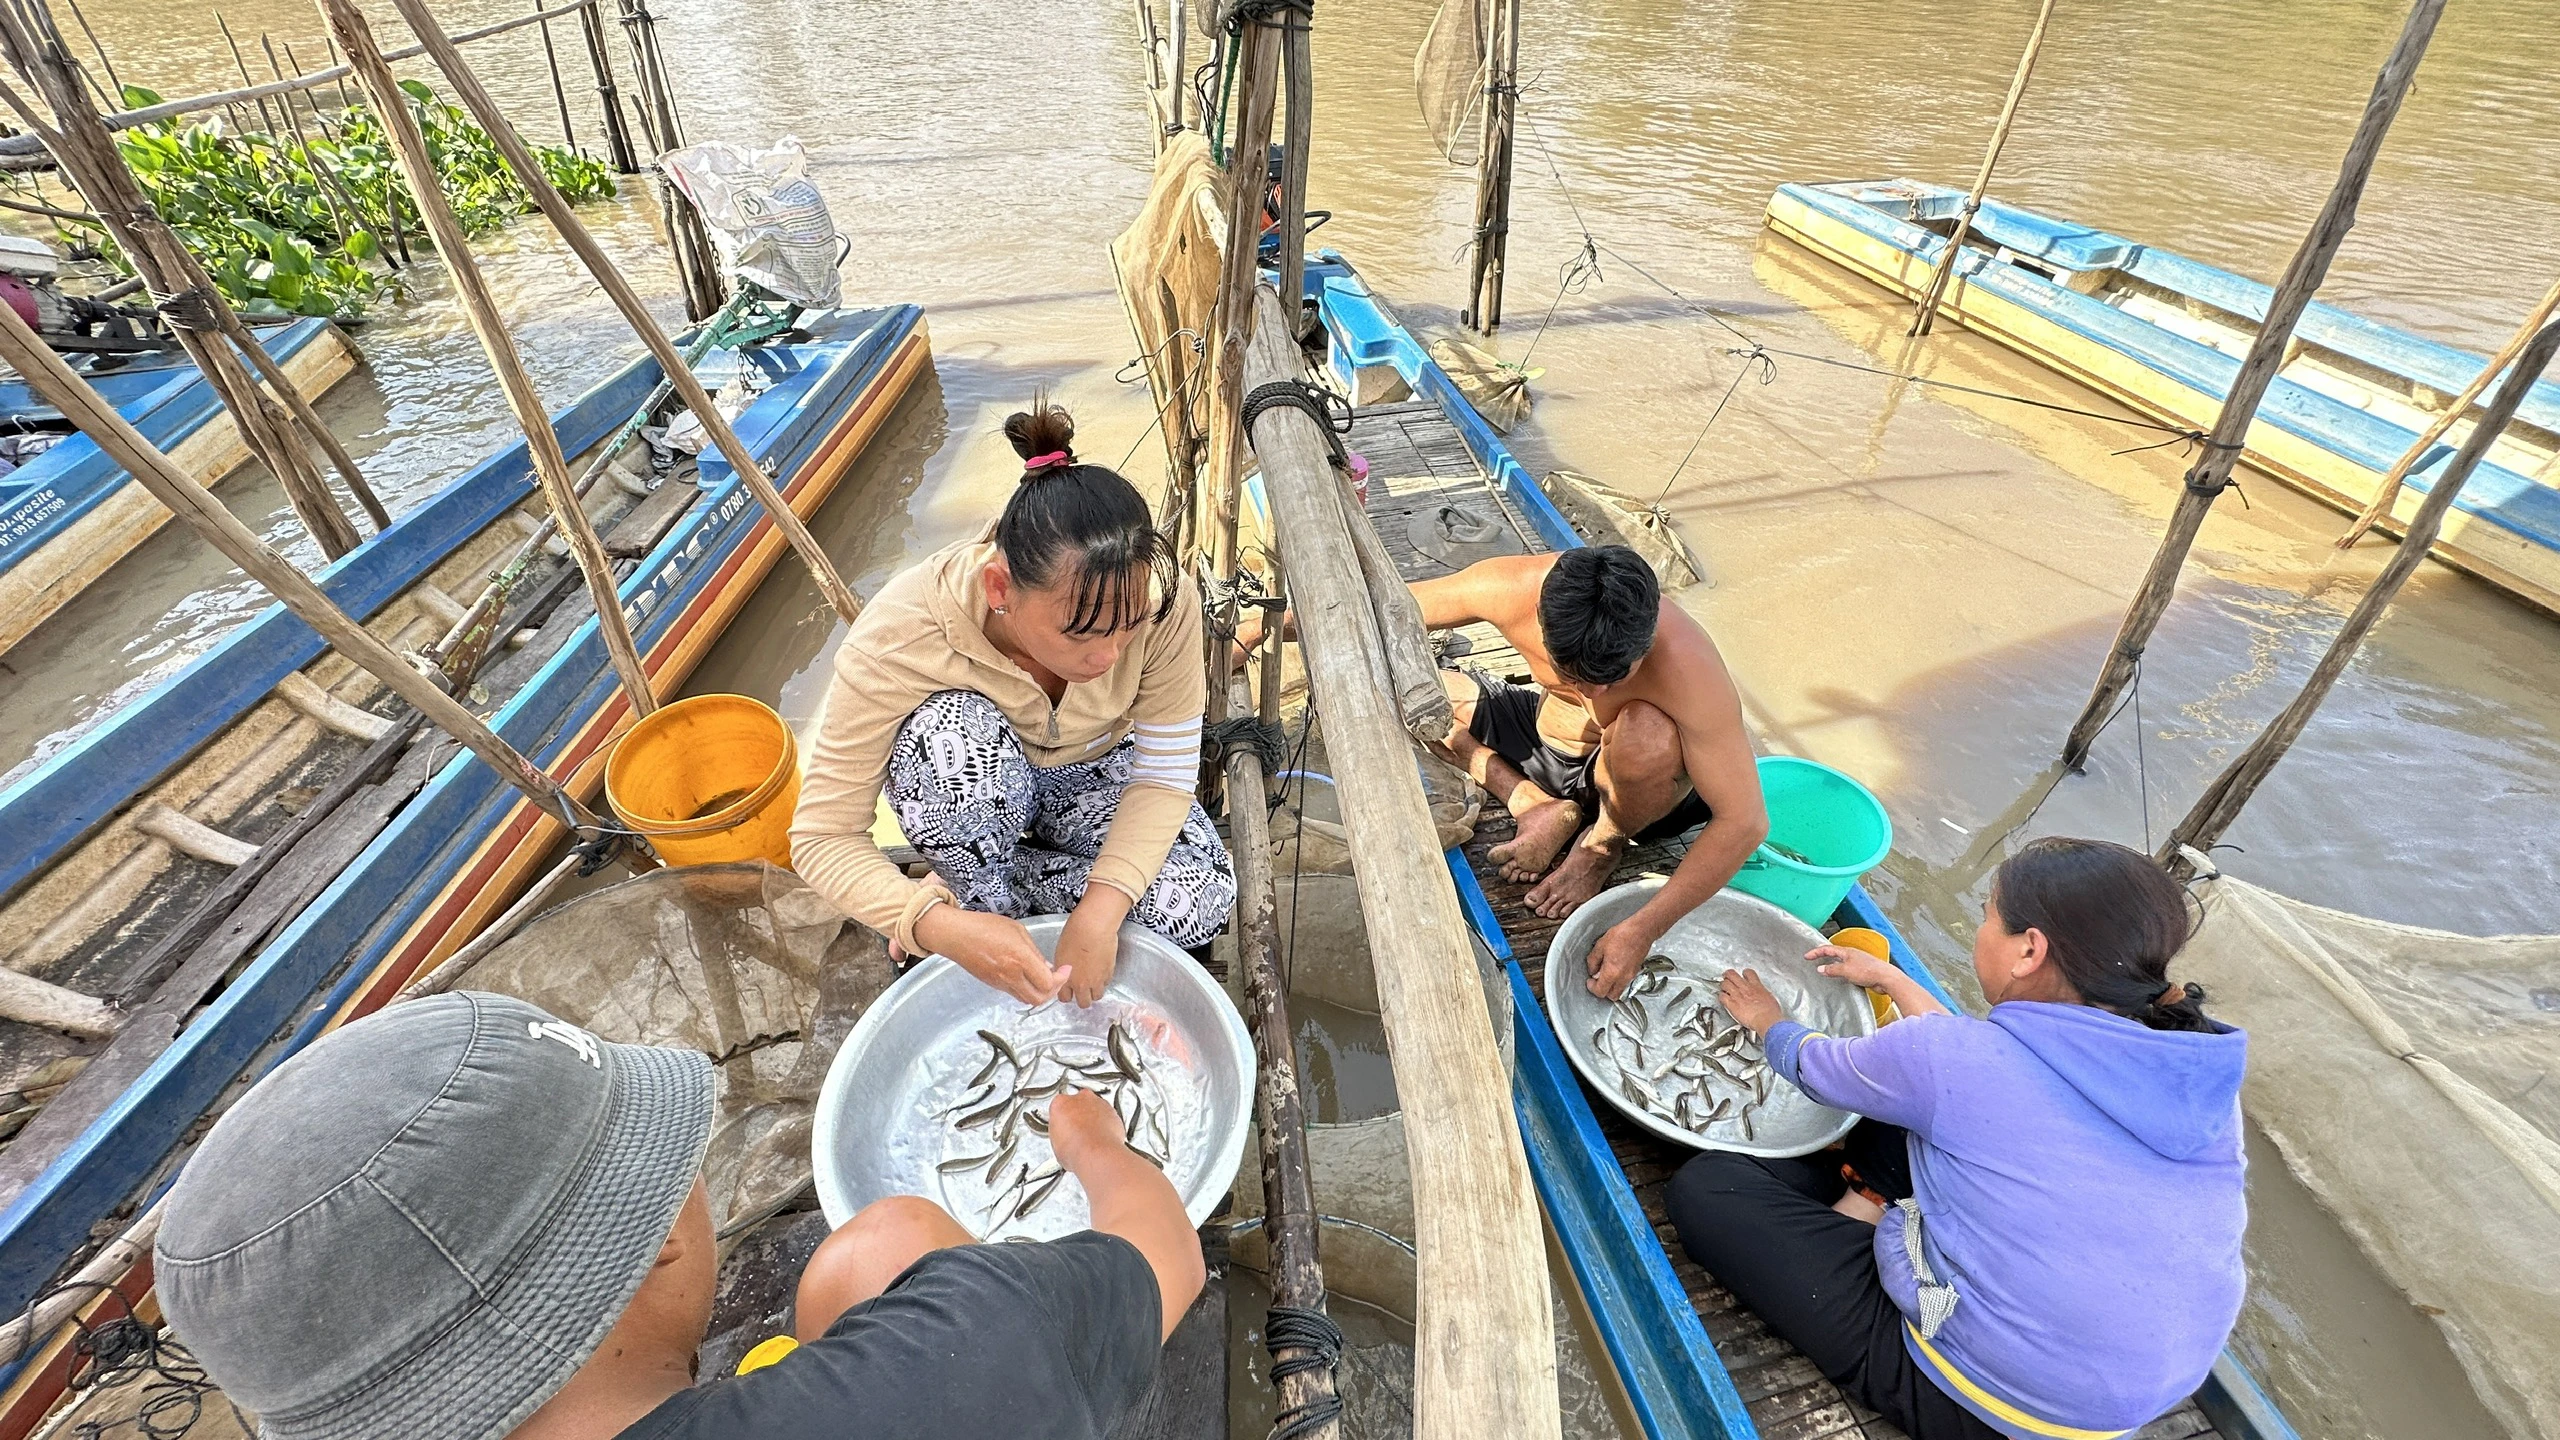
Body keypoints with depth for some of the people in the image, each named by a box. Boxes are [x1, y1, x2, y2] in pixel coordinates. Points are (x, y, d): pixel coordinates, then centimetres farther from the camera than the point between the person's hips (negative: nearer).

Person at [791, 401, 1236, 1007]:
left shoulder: (1162, 598, -33)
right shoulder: (897, 639, -37)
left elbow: (1166, 771, -22)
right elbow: (822, 837, -29)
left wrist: (1099, 912, -33)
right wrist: (942, 928, -46)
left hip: (1094, 773, 2)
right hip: (974, 783, -2)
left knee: (1198, 905, -21)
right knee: (953, 733, -37)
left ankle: (980, 876, -1)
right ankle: (983, 899, -8)